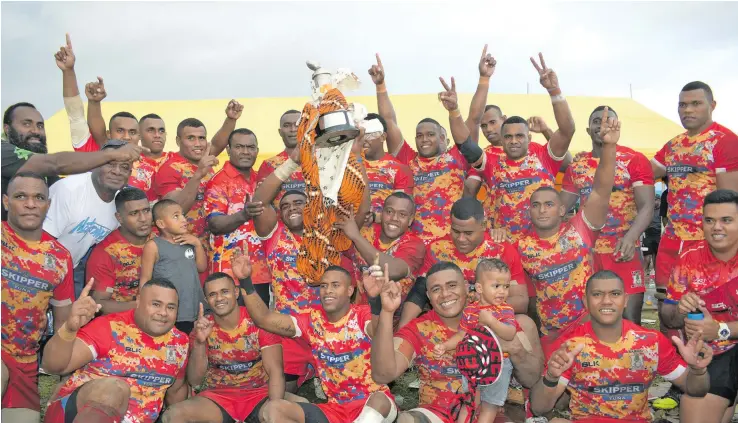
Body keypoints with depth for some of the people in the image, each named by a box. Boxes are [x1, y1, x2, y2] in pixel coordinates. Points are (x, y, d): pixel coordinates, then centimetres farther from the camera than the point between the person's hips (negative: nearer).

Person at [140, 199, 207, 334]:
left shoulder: (189, 241, 8)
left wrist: (198, 244, -1)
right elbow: (145, 280, -6)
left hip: (196, 311, 5)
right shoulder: (153, 246, -8)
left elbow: (202, 267, 13)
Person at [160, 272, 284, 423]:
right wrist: (199, 343, -20)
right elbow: (194, 381, -4)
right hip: (218, 397, 3)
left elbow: (275, 371, -12)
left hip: (260, 394, -3)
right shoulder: (202, 328, 1)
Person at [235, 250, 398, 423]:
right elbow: (264, 319, -1)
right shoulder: (312, 319, 5)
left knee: (379, 401, -39)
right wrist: (245, 281, -14)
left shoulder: (363, 315, -9)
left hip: (373, 403, -4)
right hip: (335, 408, 5)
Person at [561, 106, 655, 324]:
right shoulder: (576, 166, 10)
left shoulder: (634, 160, -3)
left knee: (629, 320, -2)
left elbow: (646, 206, -11)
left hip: (623, 252, -4)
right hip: (585, 252, 4)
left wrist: (630, 237, -29)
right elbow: (561, 206, 14)